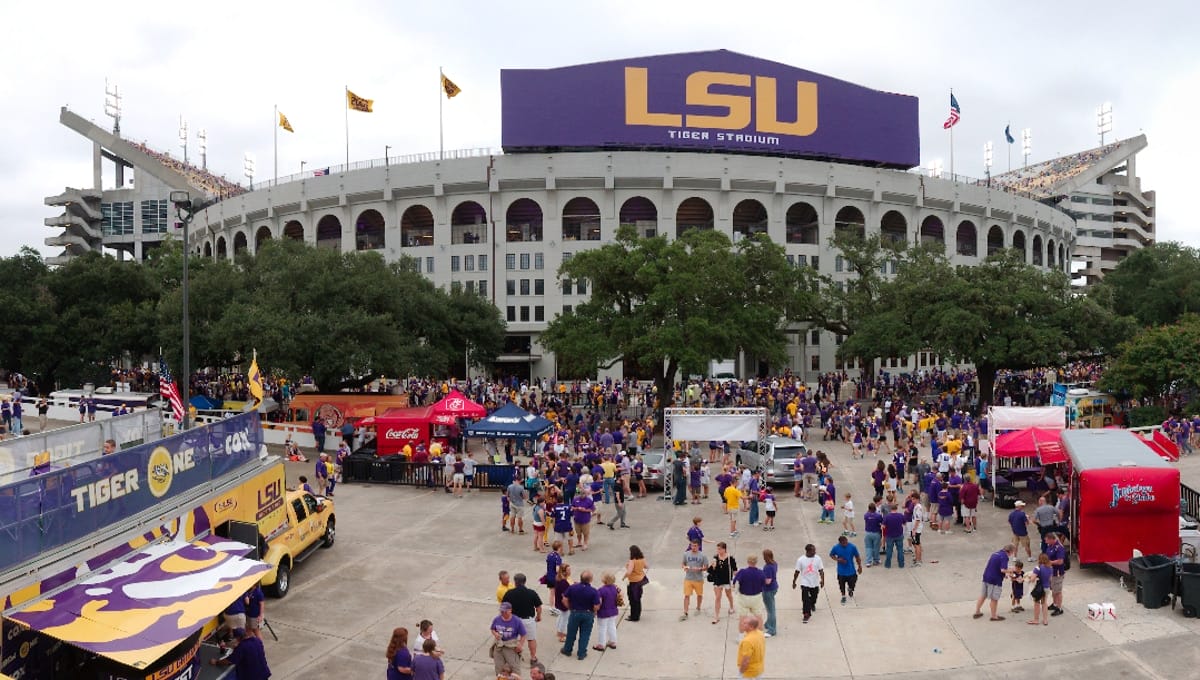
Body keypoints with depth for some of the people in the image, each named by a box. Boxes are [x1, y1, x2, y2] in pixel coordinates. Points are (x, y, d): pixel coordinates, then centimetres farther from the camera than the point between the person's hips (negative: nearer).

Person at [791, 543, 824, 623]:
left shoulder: (817, 558, -9)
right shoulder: (801, 560, -14)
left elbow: (821, 570, -6)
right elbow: (797, 572, -5)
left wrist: (822, 580, -18)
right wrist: (794, 582, 1)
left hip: (815, 583, 3)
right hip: (805, 583, -3)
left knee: (814, 596, 22)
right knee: (805, 599, -10)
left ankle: (812, 604, 55)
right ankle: (807, 614, 1)